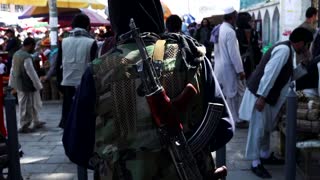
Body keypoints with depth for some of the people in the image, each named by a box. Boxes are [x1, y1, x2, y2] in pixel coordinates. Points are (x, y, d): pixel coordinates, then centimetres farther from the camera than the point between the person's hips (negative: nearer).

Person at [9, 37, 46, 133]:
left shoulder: (16, 54, 7)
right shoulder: (27, 57, -22)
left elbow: (13, 70, 13)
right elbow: (31, 73, -21)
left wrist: (11, 83, 20)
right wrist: (38, 85, -13)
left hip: (19, 84, 9)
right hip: (26, 85, -9)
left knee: (32, 104, 20)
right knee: (26, 106, 4)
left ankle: (36, 122, 32)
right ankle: (24, 126, 15)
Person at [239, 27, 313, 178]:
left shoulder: (287, 51, 13)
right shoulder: (284, 50, -19)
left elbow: (286, 76, 25)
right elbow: (269, 73, -26)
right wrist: (261, 97, -28)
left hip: (267, 95, 10)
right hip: (259, 94, -10)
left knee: (266, 127, 19)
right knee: (258, 129, -2)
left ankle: (265, 156, 34)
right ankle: (256, 163, 7)